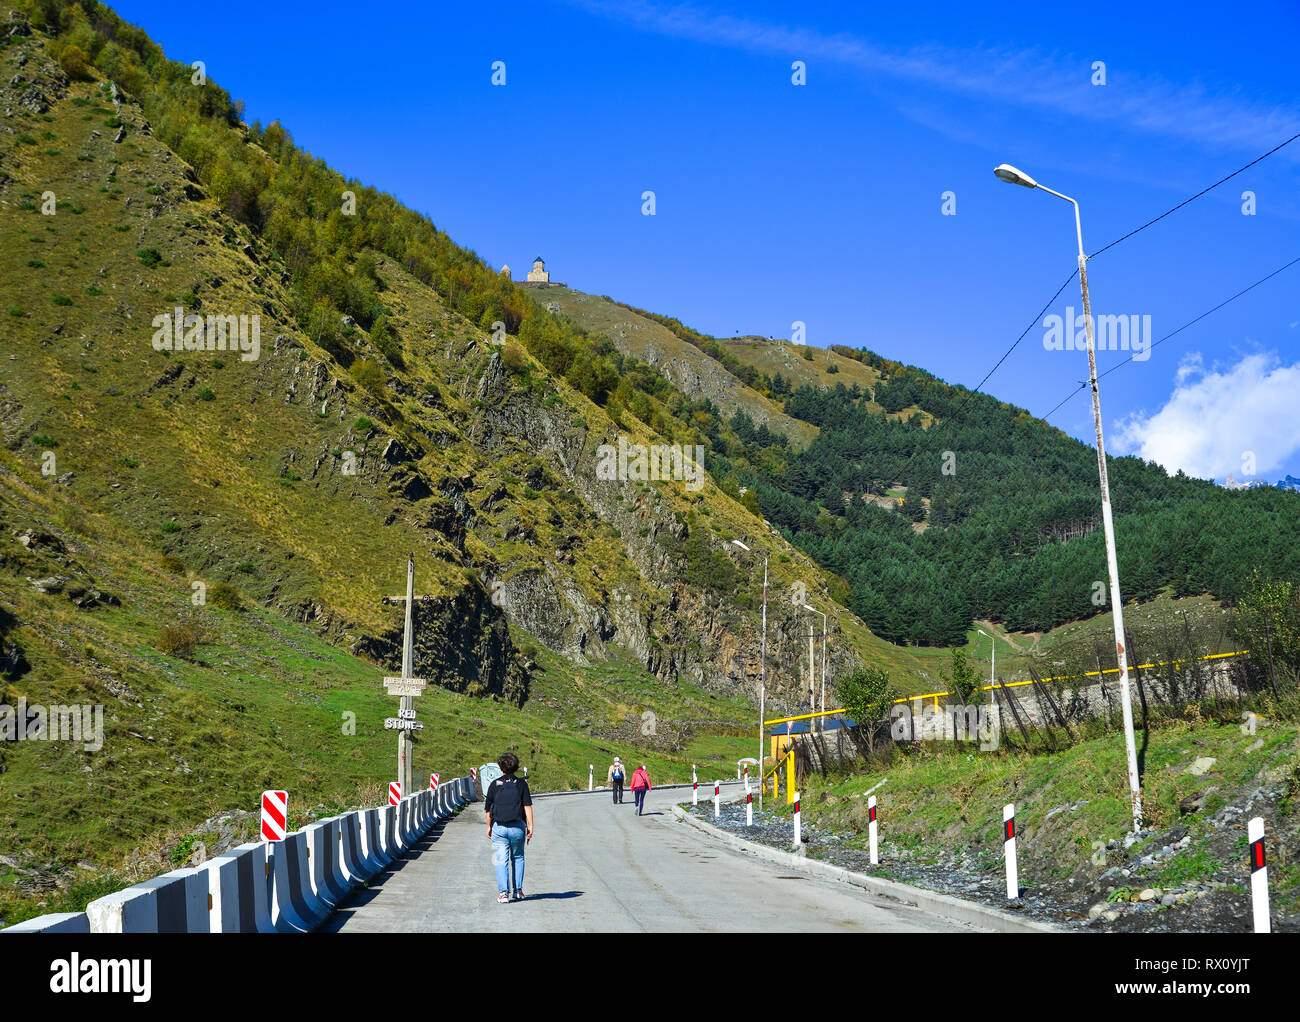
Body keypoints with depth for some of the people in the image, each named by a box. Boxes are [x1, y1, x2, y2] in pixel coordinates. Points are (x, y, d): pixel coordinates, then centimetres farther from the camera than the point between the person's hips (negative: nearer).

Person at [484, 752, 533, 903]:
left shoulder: (494, 785, 2)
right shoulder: (521, 783, 1)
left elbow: (488, 810, 5)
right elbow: (527, 806, -4)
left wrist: (489, 827, 17)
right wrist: (530, 826, -1)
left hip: (499, 827, -1)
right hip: (518, 827, 1)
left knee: (501, 860, 0)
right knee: (517, 858, 16)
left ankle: (503, 892, -11)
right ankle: (518, 890, 15)